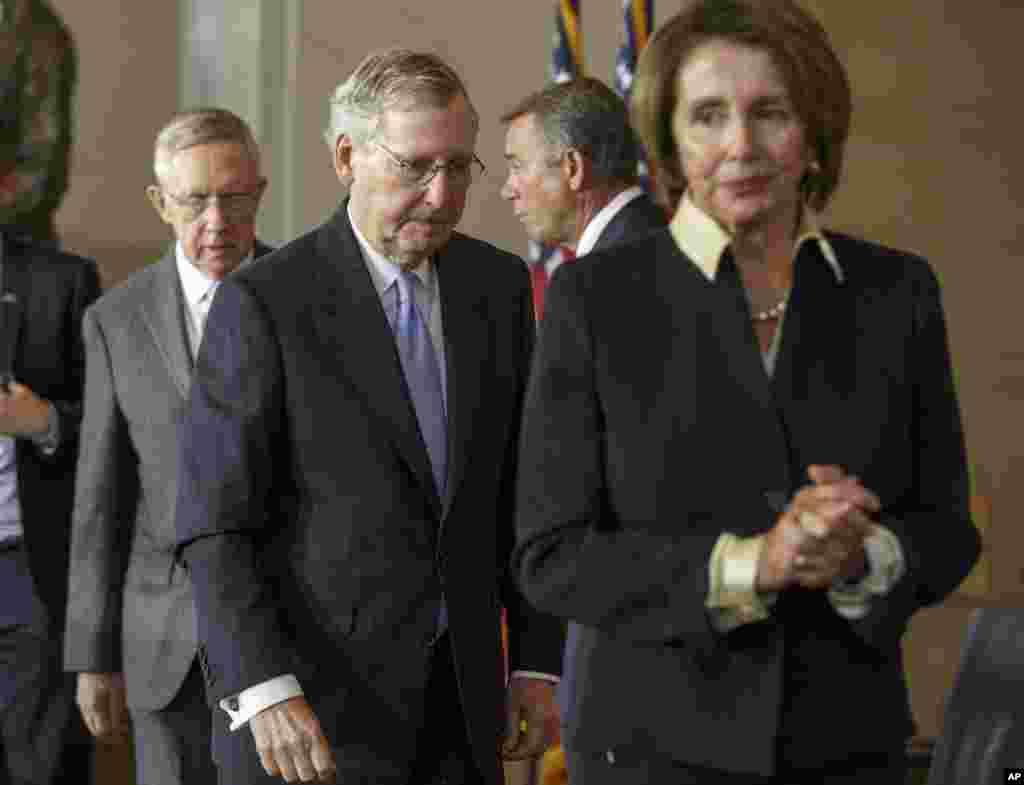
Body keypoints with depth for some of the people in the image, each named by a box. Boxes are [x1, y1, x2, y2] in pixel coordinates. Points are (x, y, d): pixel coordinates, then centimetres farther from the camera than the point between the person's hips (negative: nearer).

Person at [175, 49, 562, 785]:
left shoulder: (499, 284, 6)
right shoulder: (264, 303, -10)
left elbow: (519, 494, 11)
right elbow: (215, 525, -12)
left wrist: (536, 663, 7)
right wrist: (264, 692, -22)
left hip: (460, 700, 5)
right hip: (314, 706, -4)